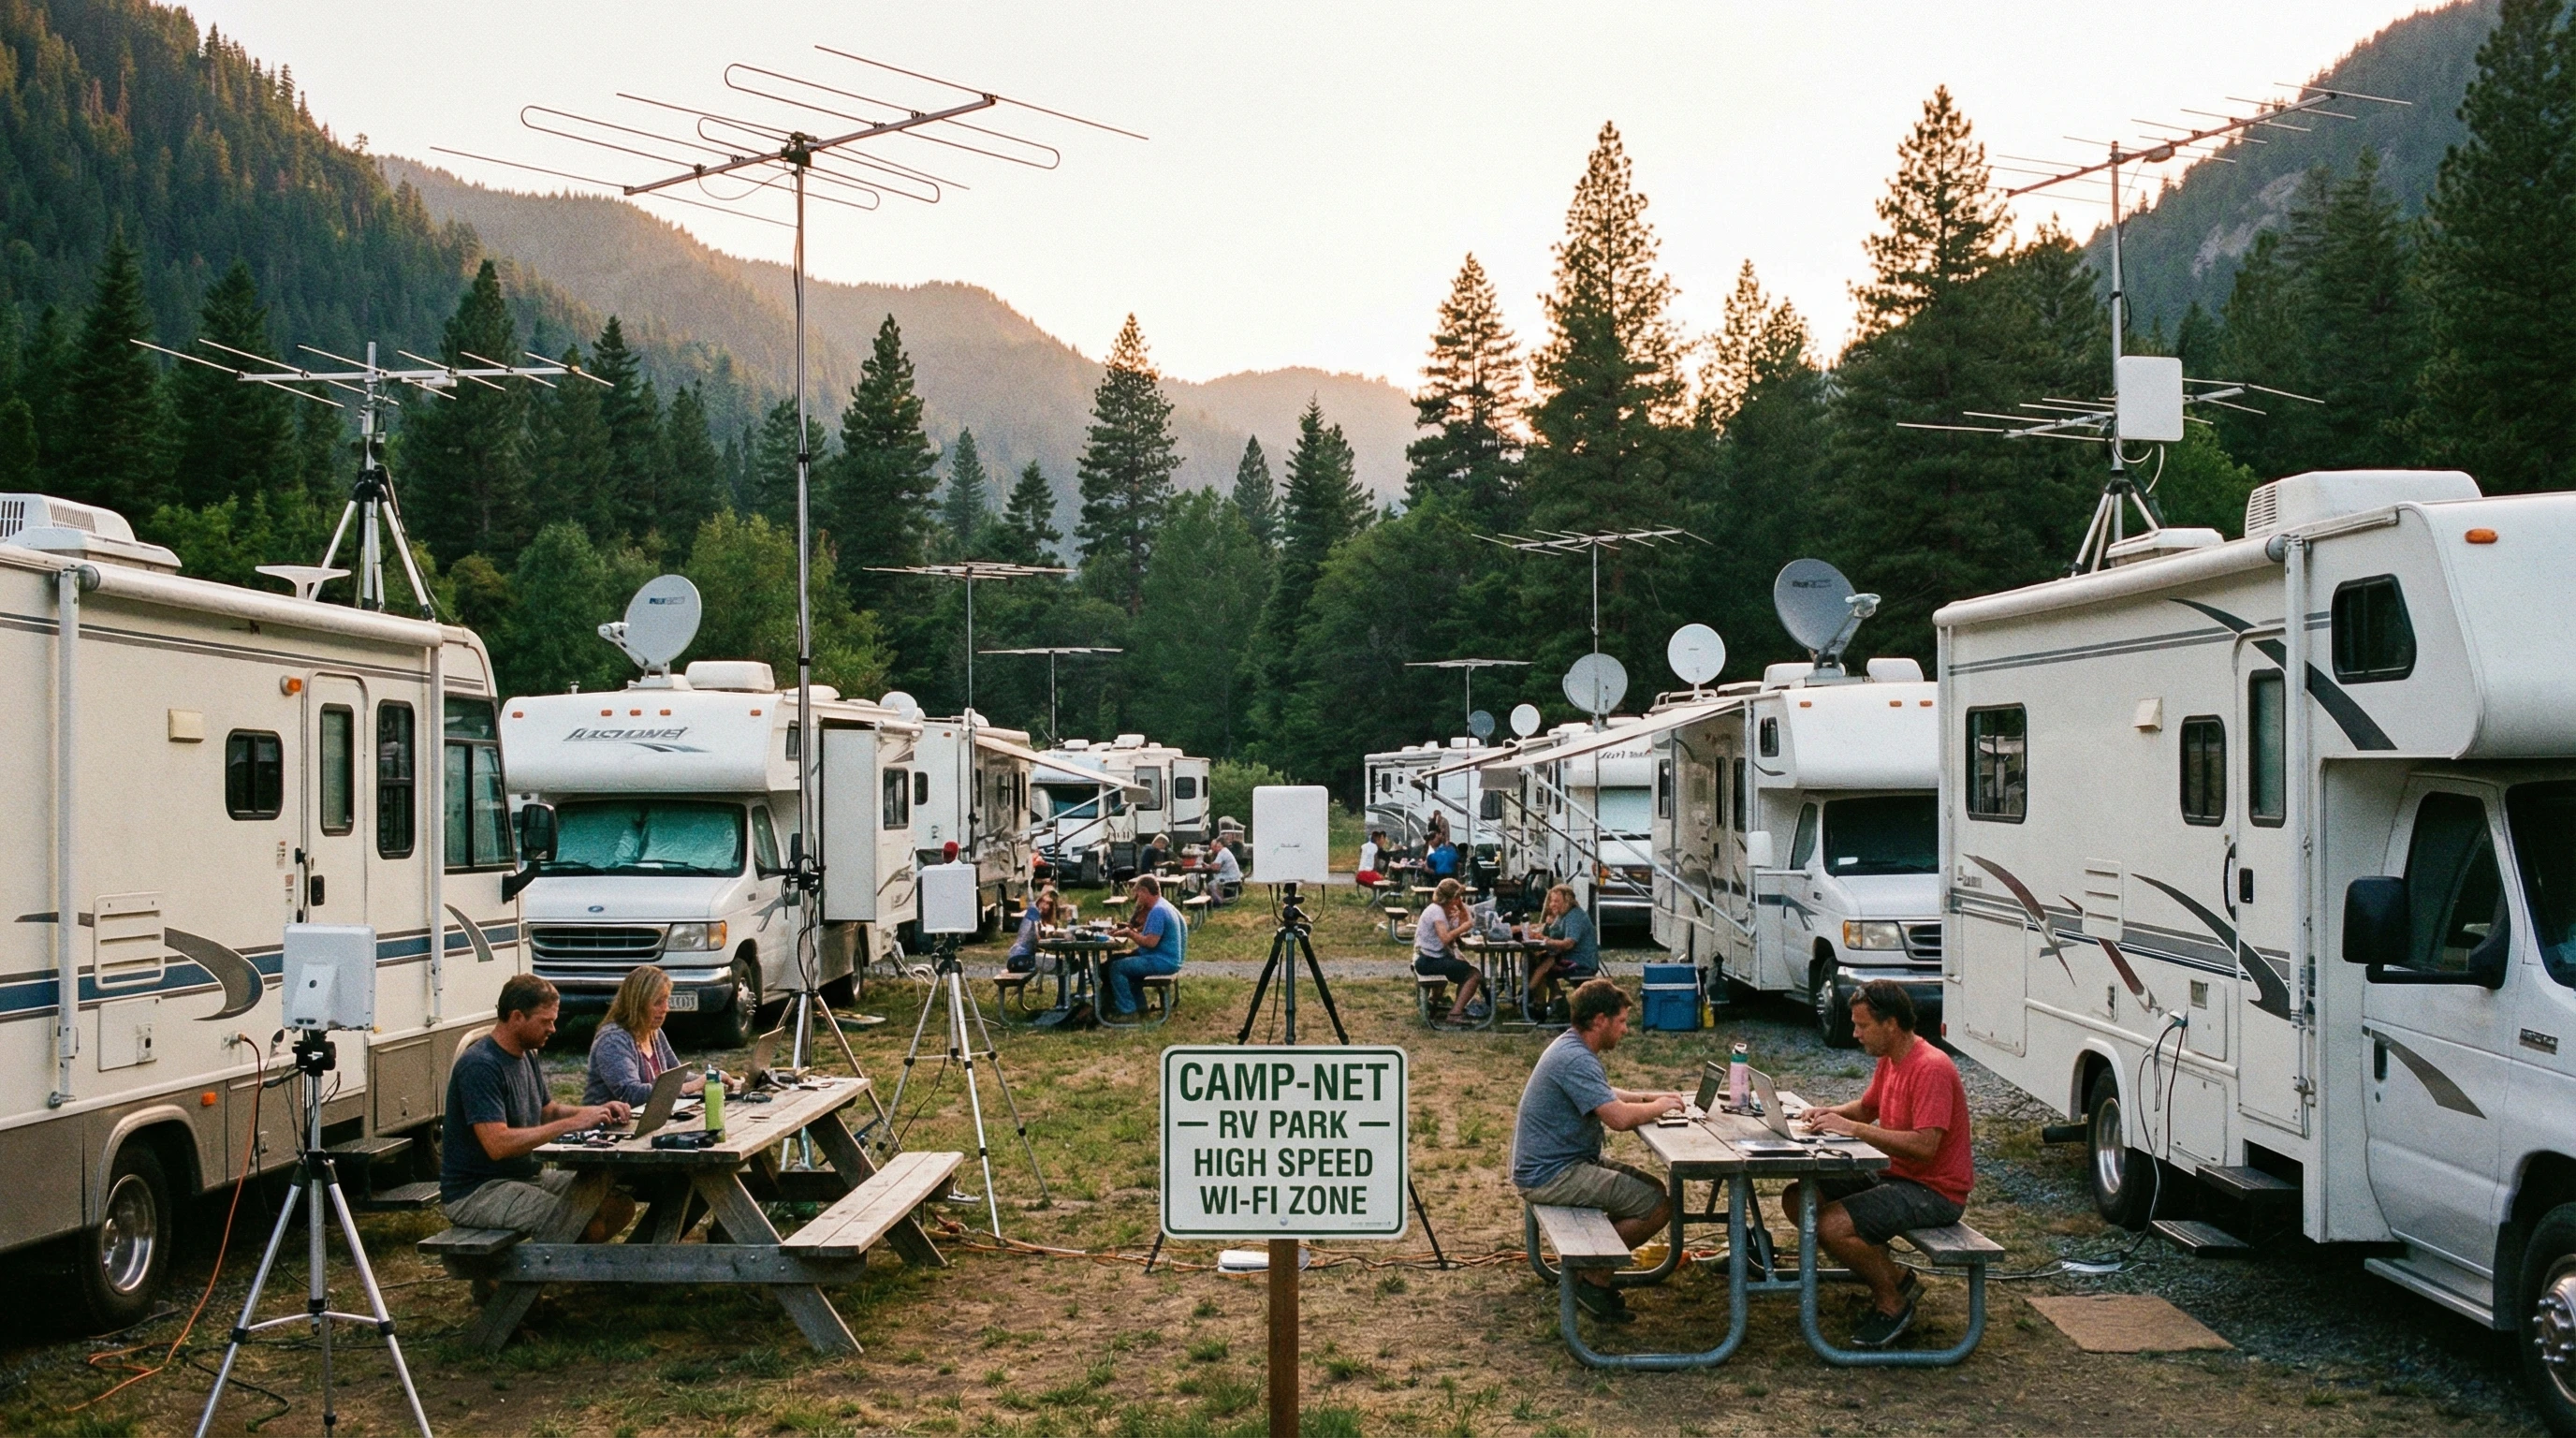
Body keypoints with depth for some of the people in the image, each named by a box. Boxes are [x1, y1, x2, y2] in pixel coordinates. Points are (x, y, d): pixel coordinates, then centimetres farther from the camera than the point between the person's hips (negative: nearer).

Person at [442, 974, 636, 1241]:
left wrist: (597, 1111, 2)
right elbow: (497, 1144, -28)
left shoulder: (527, 1056, 11)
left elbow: (547, 1111, 21)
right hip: (474, 1192, -9)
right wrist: (572, 1123, -26)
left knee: (619, 1206, -7)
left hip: (528, 1175, 9)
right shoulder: (479, 1066, -20)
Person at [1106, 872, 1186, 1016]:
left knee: (1116, 967, -13)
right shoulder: (1162, 905, 14)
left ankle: (1127, 1011, -8)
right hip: (1167, 958, 11)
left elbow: (1151, 942, -25)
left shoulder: (1158, 911, -21)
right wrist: (1131, 930, 6)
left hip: (1162, 961, -11)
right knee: (1126, 963, 25)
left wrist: (1129, 934, -11)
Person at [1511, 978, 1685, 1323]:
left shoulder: (1571, 1048, 12)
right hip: (1551, 1176, -11)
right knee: (1657, 1205, -13)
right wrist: (1658, 1107, -9)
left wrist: (1649, 1099, 11)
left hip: (1559, 1163, 11)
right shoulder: (1576, 1060, -22)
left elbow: (1605, 1096, 28)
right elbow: (1618, 1118, -28)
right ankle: (1595, 1278, 0)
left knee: (1652, 1188, 14)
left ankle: (1592, 1267, 14)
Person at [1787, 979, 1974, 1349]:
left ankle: (1893, 1304, -1)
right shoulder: (1889, 1059, 8)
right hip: (1893, 1173, 10)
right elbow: (1867, 1108, 24)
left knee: (1833, 1225, -27)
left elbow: (1924, 1146, -30)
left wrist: (1853, 1128, -28)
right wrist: (1830, 1113, 2)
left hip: (1935, 1191, -10)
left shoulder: (1931, 1068, -22)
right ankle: (1894, 1277, 9)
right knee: (1798, 1199, 2)